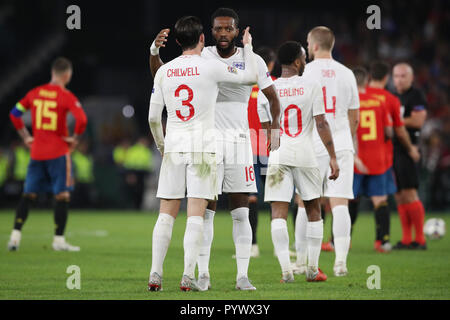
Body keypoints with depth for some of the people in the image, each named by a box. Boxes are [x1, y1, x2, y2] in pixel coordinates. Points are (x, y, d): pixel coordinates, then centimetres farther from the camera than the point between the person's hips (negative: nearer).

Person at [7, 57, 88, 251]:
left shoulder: (34, 93, 6)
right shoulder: (66, 97, -10)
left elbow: (14, 113, 12)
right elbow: (82, 119, -22)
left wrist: (25, 137, 16)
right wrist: (74, 139, -7)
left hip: (36, 152, 5)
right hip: (58, 153, -5)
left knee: (28, 194, 11)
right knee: (62, 195, 2)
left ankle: (15, 235, 5)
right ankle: (59, 239, 0)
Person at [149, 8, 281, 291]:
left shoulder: (252, 61, 2)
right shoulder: (201, 58, 2)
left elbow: (273, 97, 10)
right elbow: (160, 74, 7)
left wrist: (275, 127, -6)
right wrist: (155, 51, -13)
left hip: (238, 141, 0)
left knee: (241, 213, -1)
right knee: (206, 210, -2)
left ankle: (243, 276, 2)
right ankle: (203, 273, 4)